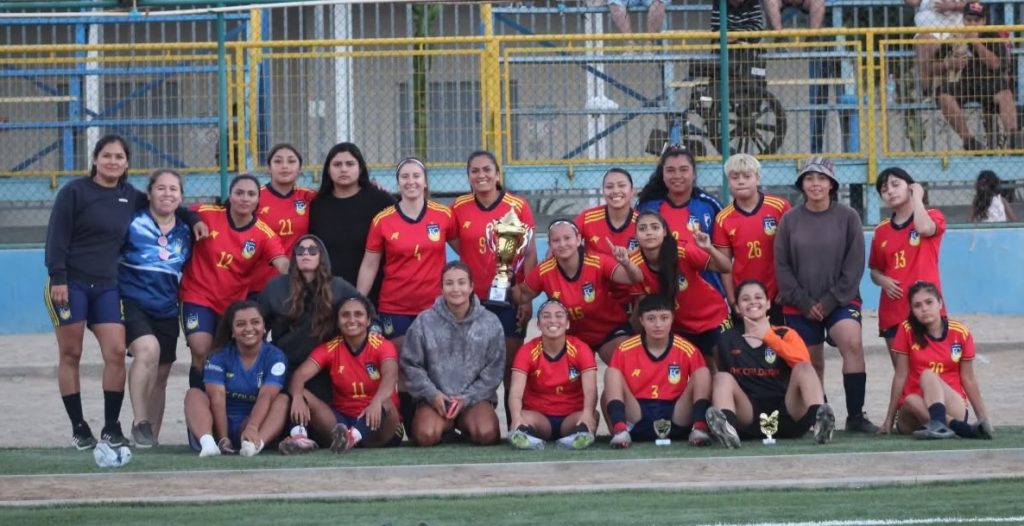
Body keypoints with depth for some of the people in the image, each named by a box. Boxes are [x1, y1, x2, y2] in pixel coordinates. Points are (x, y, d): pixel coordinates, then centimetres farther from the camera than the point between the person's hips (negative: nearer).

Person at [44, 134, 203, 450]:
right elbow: (57, 237, -6)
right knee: (70, 355, 0)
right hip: (70, 284, -4)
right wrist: (57, 278, -15)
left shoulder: (130, 197, 11)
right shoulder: (74, 192, -2)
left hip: (107, 287, 4)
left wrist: (193, 219, 11)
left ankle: (112, 428, -1)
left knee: (116, 352, -9)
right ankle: (78, 428, 6)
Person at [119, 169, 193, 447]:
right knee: (148, 349, -30)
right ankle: (140, 423, -20)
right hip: (132, 302, -5)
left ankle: (152, 436, 24)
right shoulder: (133, 224, -5)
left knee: (160, 375, 10)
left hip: (166, 310, 5)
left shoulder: (185, 232, 9)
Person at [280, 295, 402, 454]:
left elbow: (390, 375, -28)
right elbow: (300, 374, -13)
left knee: (385, 405, -36)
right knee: (303, 396, -18)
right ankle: (299, 436, -46)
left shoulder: (382, 346, -7)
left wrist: (377, 402, -51)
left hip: (374, 423, -3)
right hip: (342, 420, 3)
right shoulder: (329, 348, 1)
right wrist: (297, 397, -38)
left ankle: (354, 436, -61)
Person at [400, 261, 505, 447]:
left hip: (475, 398, 1)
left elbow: (494, 369, 1)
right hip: (434, 397, -1)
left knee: (487, 434, -29)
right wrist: (432, 394, -12)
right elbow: (411, 365, 1)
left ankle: (463, 424, 9)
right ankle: (447, 427, 9)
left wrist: (467, 397, -10)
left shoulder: (490, 323, 1)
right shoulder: (424, 322, -2)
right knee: (426, 436, -30)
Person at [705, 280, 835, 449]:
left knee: (804, 368, -22)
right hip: (751, 419, 1)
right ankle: (726, 427, -52)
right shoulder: (728, 340, 13)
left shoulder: (785, 334, 9)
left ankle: (819, 421, -49)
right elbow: (721, 381, 15)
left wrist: (768, 336, -12)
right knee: (723, 377, -21)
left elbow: (803, 361, -11)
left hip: (787, 414, -1)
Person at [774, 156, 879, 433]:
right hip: (801, 305, 2)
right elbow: (782, 266, 3)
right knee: (812, 363, 4)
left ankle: (856, 415, -22)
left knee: (853, 343, -25)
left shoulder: (847, 217, 0)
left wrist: (830, 301, -10)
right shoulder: (790, 220, 3)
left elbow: (854, 265, -3)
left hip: (840, 301, -2)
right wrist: (804, 302, -7)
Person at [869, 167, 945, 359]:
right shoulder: (881, 230, 12)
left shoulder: (932, 217, 2)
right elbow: (874, 270, 21)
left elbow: (924, 228, -23)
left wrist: (917, 196, -8)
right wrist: (882, 280, -3)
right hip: (892, 312, 4)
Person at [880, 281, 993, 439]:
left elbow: (968, 380, 8)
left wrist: (984, 418, 6)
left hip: (952, 405, -1)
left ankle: (938, 423, -55)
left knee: (928, 375, -30)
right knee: (911, 401, -34)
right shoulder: (907, 330, 1)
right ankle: (963, 428, -44)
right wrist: (889, 419, 1)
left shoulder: (961, 333, 2)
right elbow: (900, 376, 3)